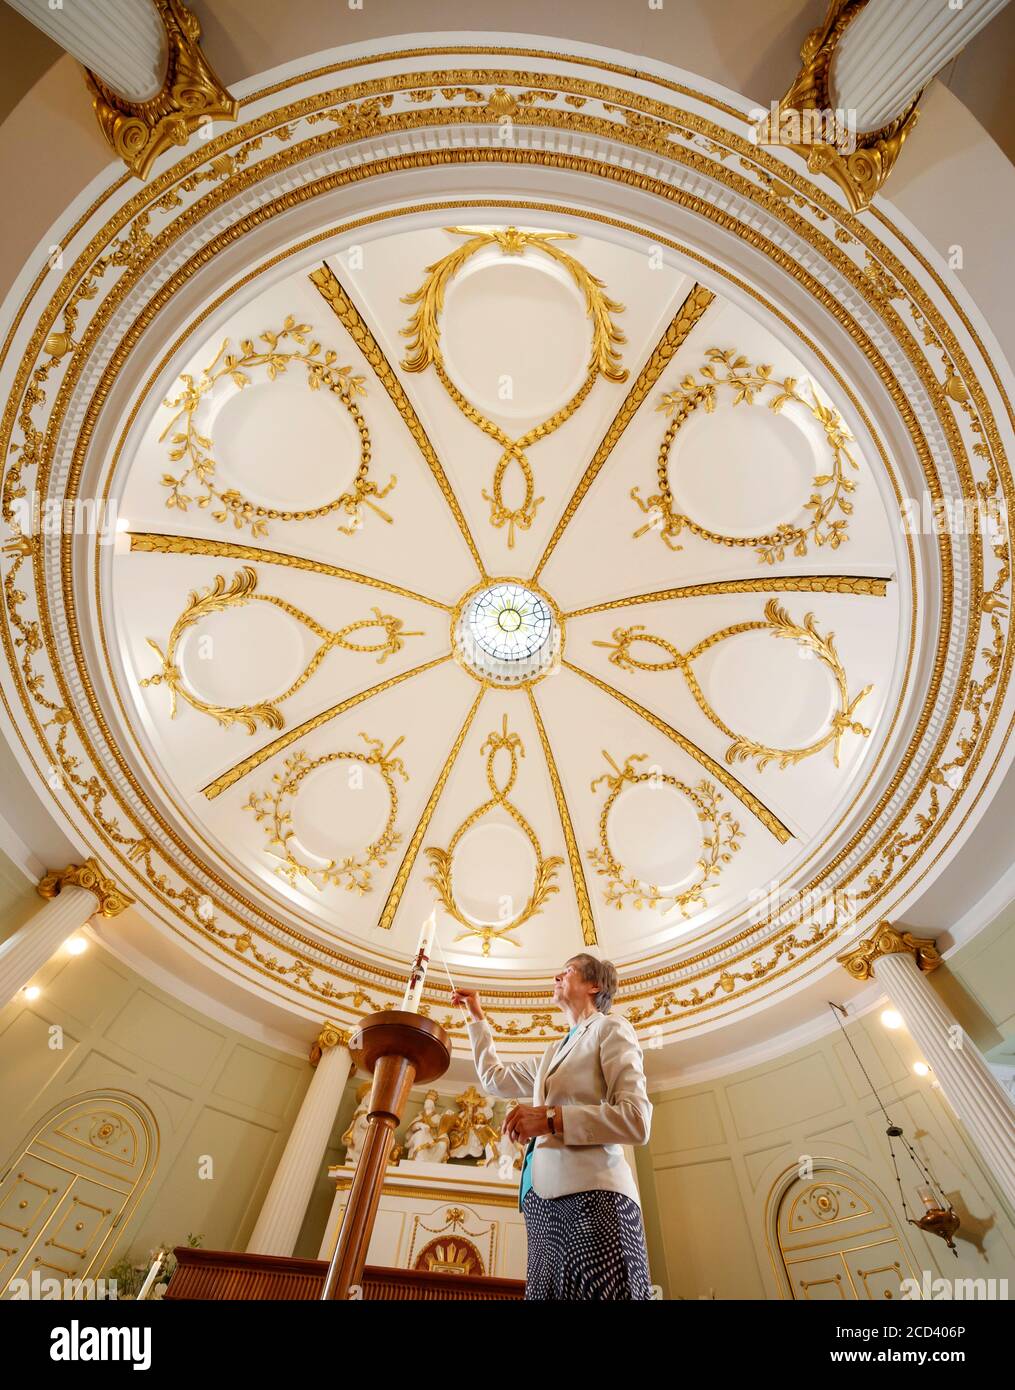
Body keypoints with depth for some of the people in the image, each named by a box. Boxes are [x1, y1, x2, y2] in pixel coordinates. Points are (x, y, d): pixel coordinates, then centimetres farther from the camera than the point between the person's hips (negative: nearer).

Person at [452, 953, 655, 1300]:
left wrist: (551, 1118, -17)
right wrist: (478, 1017, 40)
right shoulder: (553, 1053, 28)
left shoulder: (610, 1027, 3)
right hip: (543, 1199, 8)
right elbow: (495, 1078, 38)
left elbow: (637, 1120, -10)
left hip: (592, 1193, -7)